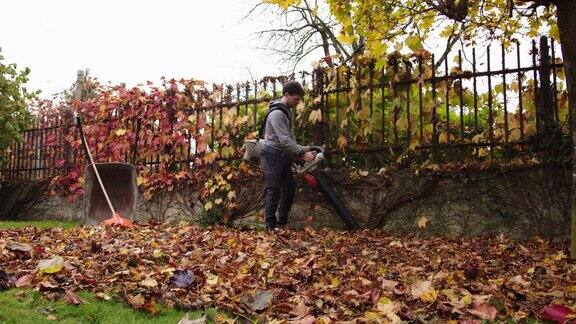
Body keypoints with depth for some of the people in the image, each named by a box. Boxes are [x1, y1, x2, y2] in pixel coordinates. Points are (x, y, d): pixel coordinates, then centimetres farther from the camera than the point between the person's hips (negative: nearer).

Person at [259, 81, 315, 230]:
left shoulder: (286, 111, 11)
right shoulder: (276, 113, -20)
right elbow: (284, 139, -26)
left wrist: (301, 150, 8)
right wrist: (302, 153, -25)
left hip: (282, 155, 10)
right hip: (271, 156, -10)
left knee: (290, 187, 12)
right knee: (274, 190, -4)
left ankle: (283, 221, 23)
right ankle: (270, 225, 7)